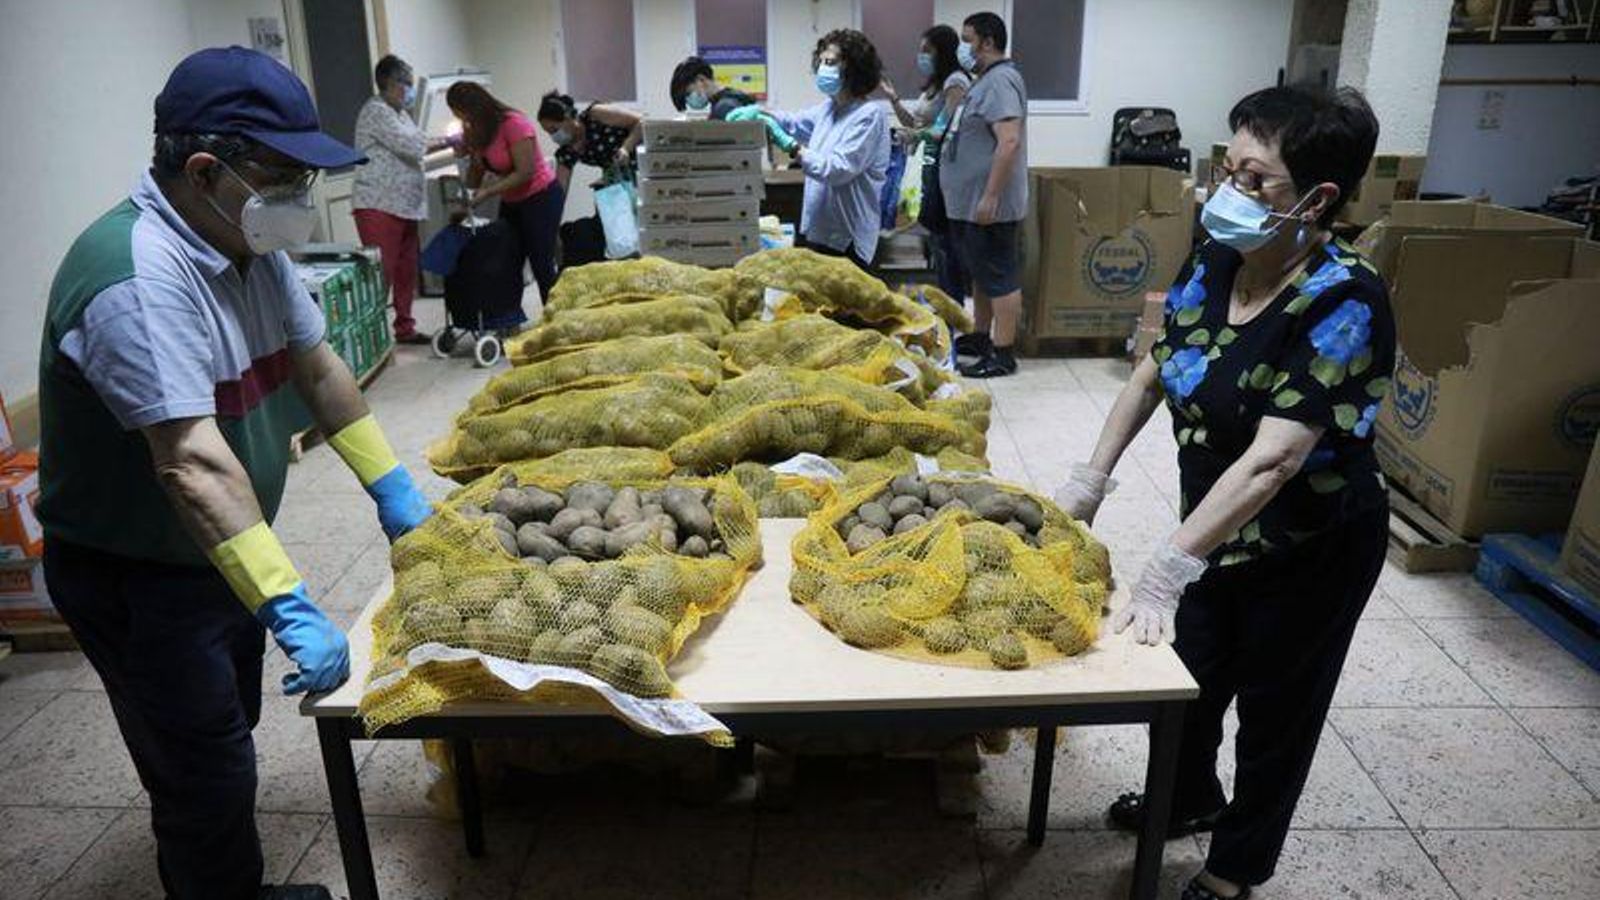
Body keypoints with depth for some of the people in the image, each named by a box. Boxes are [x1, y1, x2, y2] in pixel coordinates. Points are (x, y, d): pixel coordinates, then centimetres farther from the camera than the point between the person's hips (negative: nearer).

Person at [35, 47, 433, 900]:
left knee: (227, 735, 25)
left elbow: (317, 365, 7)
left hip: (217, 554, 9)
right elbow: (192, 463, -38)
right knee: (208, 777, 3)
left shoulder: (249, 244, -1)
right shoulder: (140, 278, -31)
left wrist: (392, 488, 4)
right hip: (135, 577, -9)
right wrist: (291, 610, -40)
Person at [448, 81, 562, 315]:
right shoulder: (476, 132, 2)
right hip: (512, 202, 8)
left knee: (541, 265, -8)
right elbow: (474, 181, 5)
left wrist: (487, 192, -26)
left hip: (541, 197, -8)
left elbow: (525, 172, -24)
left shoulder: (513, 124, -21)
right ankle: (509, 324, 8)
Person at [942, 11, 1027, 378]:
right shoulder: (986, 80, 16)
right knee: (981, 273, 18)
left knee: (1000, 277, -4)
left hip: (989, 206, -10)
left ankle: (1002, 353, 1)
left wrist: (991, 197, -28)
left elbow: (1010, 142, -26)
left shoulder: (1001, 80, -17)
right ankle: (981, 337, 30)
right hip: (970, 203, 10)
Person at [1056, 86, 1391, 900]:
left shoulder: (1343, 304, -28)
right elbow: (1151, 374, 3)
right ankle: (1190, 801, 52)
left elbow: (1272, 459, -35)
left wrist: (1165, 571, -39)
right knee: (1188, 678, 22)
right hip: (1220, 527, 6)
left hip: (1311, 551, -6)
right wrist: (1087, 483, -2)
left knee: (1273, 711, 14)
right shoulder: (1213, 264, -8)